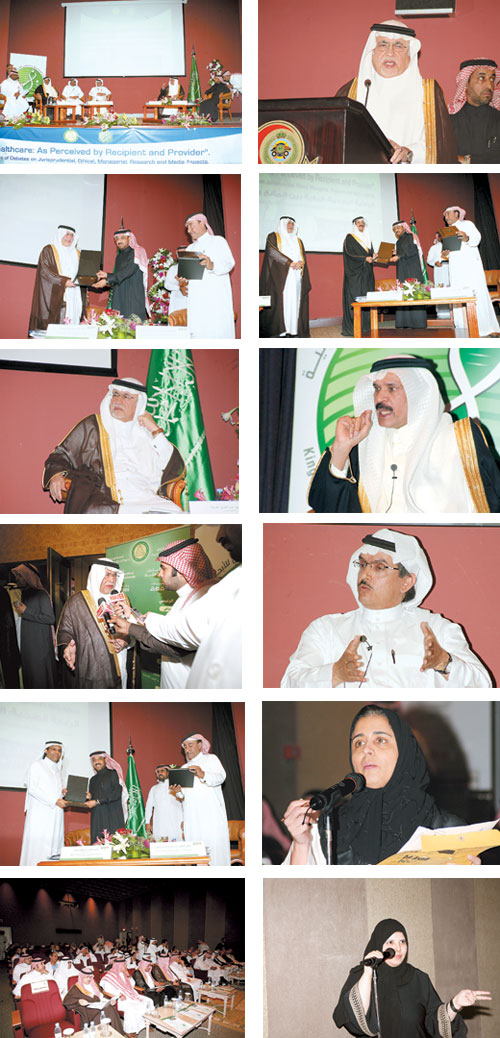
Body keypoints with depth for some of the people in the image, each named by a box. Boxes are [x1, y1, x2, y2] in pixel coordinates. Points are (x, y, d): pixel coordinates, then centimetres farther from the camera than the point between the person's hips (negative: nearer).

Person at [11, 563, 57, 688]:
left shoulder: (41, 594, -13)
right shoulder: (24, 594, 13)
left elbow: (50, 619, -19)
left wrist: (26, 612, -17)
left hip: (40, 644, -8)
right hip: (27, 643, 8)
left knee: (40, 675, -4)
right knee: (29, 673, 12)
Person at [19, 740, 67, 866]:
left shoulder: (57, 769, 22)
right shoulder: (37, 765, 1)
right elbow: (32, 788, -10)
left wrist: (61, 792, 4)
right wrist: (54, 800, -15)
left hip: (55, 813, 7)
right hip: (40, 812, -7)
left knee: (55, 843, -2)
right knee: (38, 843, -12)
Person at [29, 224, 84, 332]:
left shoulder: (76, 254, 21)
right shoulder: (49, 250, 3)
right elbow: (45, 270, -9)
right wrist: (63, 281, -19)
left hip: (73, 297, 5)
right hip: (54, 296, -5)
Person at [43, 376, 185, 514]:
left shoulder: (145, 432, 23)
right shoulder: (91, 426, 19)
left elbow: (176, 468, 15)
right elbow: (61, 456, 19)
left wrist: (156, 430, 11)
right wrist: (57, 474, -4)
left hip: (145, 498, 2)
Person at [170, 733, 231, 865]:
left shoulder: (211, 759, 10)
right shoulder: (185, 768, 25)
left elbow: (221, 777, -9)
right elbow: (184, 795, 21)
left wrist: (203, 775, -27)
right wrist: (179, 792, -3)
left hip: (211, 814, -4)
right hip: (192, 817, 4)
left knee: (215, 845, -13)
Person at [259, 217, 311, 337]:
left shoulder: (298, 241, 24)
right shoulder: (273, 237, 8)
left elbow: (304, 257, 14)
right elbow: (272, 252, -9)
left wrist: (300, 263, -11)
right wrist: (290, 262, -15)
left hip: (296, 277, 5)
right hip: (280, 276, -5)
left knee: (295, 302, -4)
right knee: (281, 300, -14)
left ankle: (293, 331, -7)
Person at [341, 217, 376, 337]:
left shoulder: (367, 237, 20)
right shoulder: (349, 238, 0)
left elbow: (370, 253, 22)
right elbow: (350, 254, -10)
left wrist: (372, 256, -1)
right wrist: (364, 258, -17)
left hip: (367, 273, 7)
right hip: (355, 273, -7)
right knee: (354, 298, -11)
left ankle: (366, 325, 2)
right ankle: (352, 328, -13)